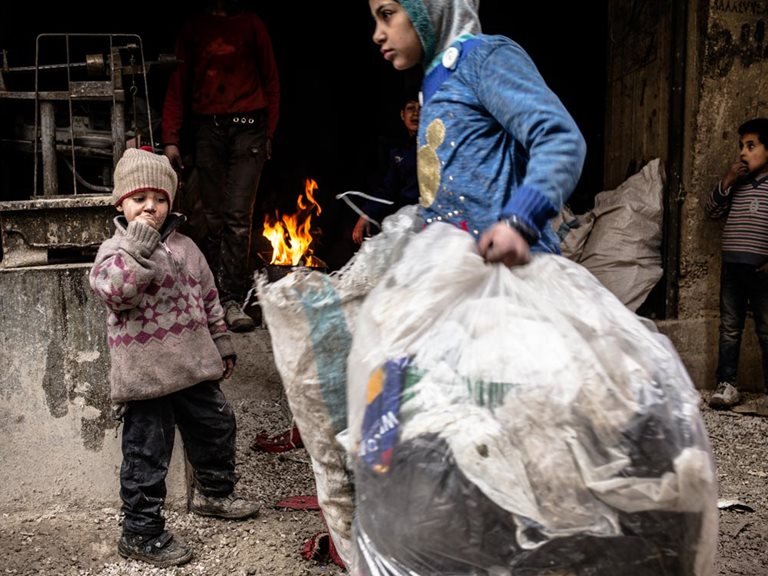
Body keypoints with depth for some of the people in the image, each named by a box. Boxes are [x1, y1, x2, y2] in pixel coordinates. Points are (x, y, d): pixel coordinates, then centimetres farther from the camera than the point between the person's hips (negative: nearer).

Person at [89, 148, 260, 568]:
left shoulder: (184, 246, 9)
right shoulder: (115, 250, -9)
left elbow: (208, 297, 17)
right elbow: (114, 292, -28)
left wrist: (222, 344, 20)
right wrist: (138, 251, -35)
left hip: (194, 365, 7)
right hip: (145, 373, -6)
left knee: (216, 427, 21)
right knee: (147, 455, 0)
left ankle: (215, 493, 45)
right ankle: (141, 533, 14)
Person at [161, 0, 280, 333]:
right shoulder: (193, 30, 15)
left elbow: (270, 80, 13)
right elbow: (178, 85, 12)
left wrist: (269, 133, 4)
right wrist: (171, 140, 3)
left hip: (247, 127, -1)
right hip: (207, 129, 2)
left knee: (238, 217, -10)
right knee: (213, 219, 0)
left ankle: (232, 301, -8)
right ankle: (213, 299, 3)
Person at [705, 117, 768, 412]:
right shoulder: (736, 183, 12)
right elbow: (711, 211, 10)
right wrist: (725, 183, -3)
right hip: (731, 266, 5)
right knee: (729, 328, 7)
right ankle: (726, 384, 12)